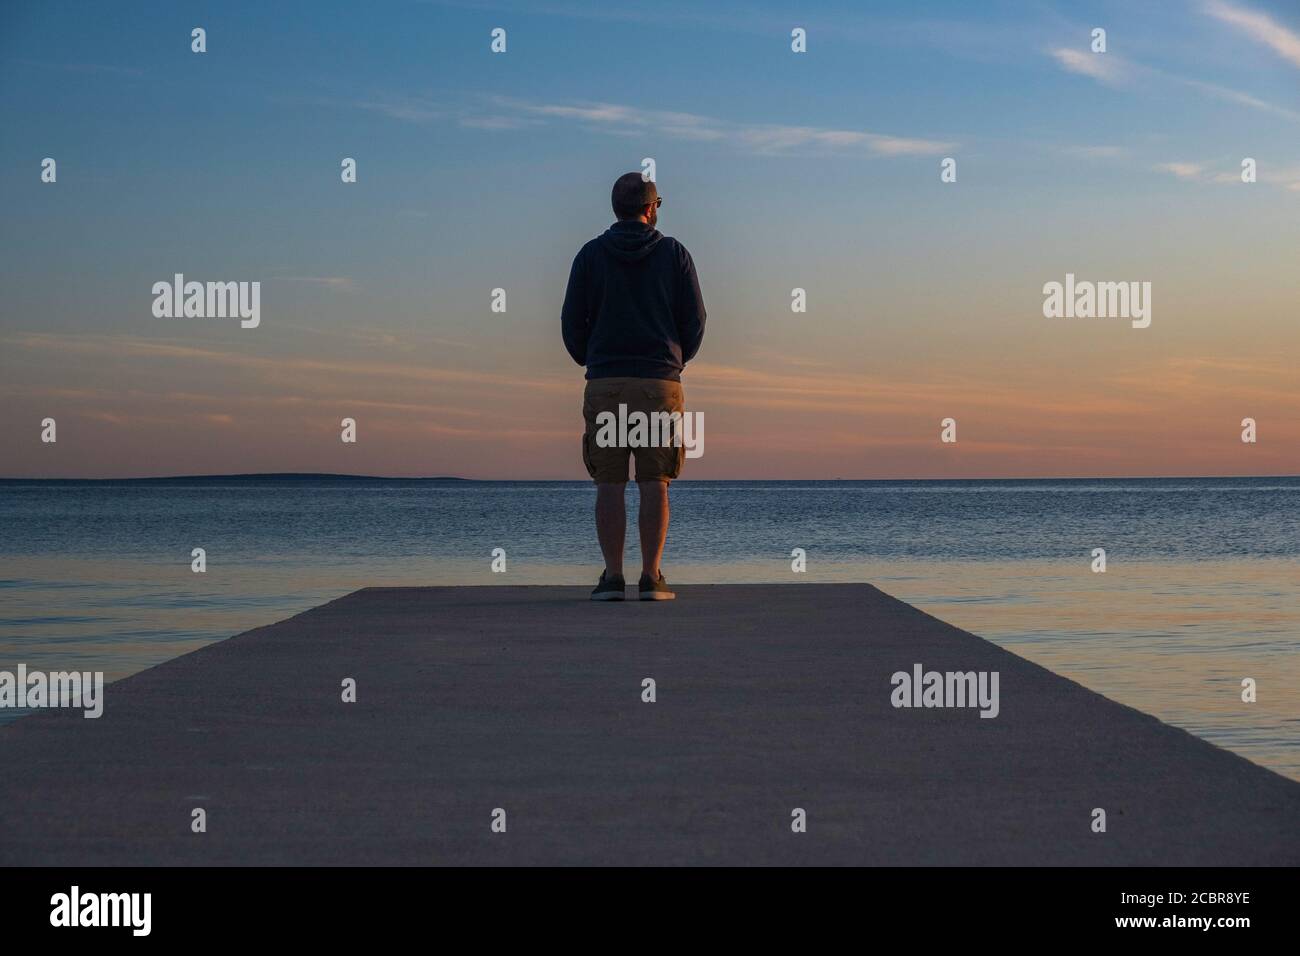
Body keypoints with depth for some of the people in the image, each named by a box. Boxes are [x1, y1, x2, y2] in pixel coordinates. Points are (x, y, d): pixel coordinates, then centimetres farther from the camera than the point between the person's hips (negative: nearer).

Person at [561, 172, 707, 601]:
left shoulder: (590, 254, 5)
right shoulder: (674, 253, 4)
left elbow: (571, 321, 4)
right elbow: (694, 319, 4)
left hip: (605, 384, 0)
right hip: (660, 383, 0)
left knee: (609, 486, 2)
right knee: (654, 486, 1)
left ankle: (612, 577, -2)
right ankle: (651, 578, -3)